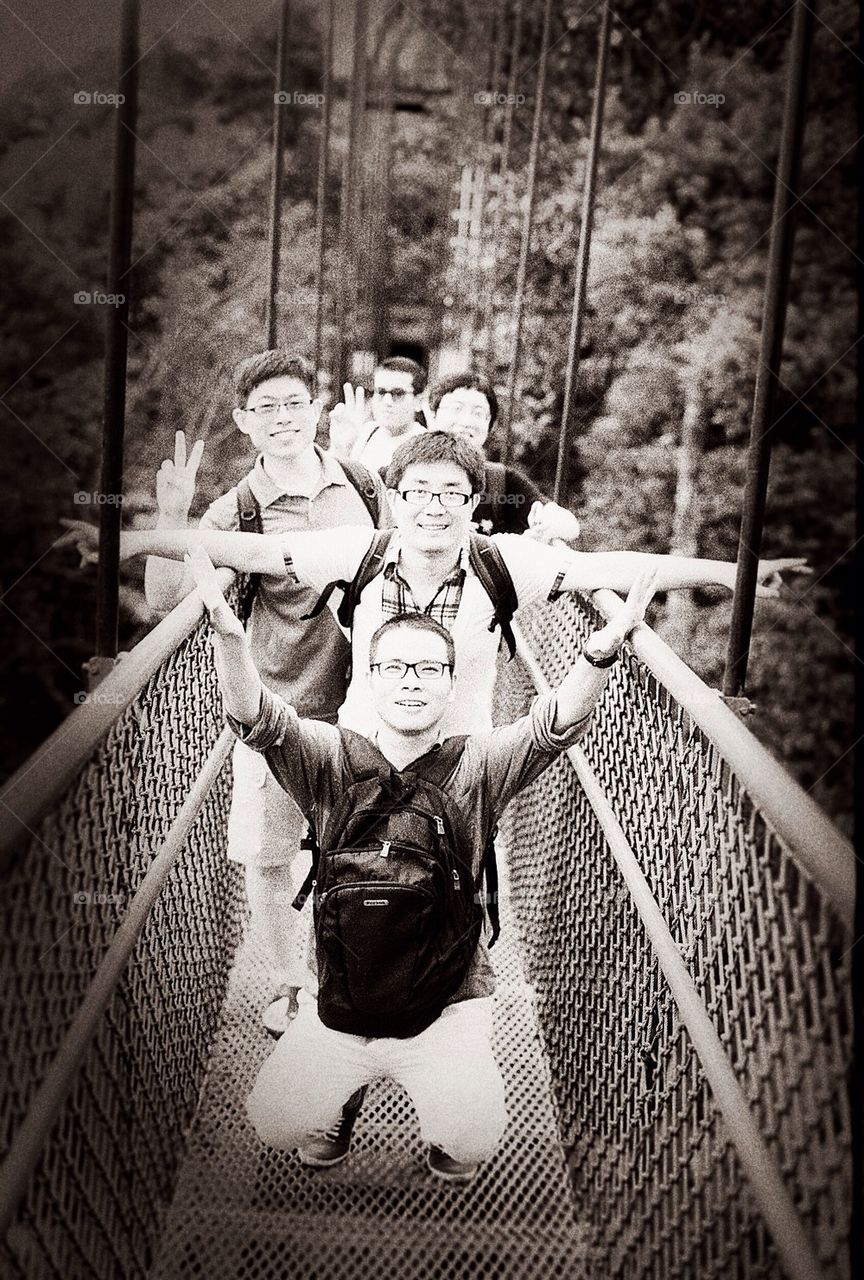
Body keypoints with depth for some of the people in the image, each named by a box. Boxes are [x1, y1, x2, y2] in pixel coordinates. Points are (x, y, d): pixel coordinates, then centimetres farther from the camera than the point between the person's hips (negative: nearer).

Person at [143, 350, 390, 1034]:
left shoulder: (365, 485, 1)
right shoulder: (238, 513, -7)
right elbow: (166, 598, -16)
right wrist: (172, 517, -29)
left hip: (365, 703, 1)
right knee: (267, 858, 8)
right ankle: (289, 980, 33)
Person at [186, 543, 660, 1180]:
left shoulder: (476, 767, -4)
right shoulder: (335, 758, -2)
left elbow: (556, 726, -20)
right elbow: (257, 720, -18)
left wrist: (601, 649, -41)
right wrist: (229, 632, -39)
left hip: (448, 1001, -1)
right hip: (340, 1000, 2)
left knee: (472, 1139, -21)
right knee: (276, 1122, -13)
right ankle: (344, 1092, 22)